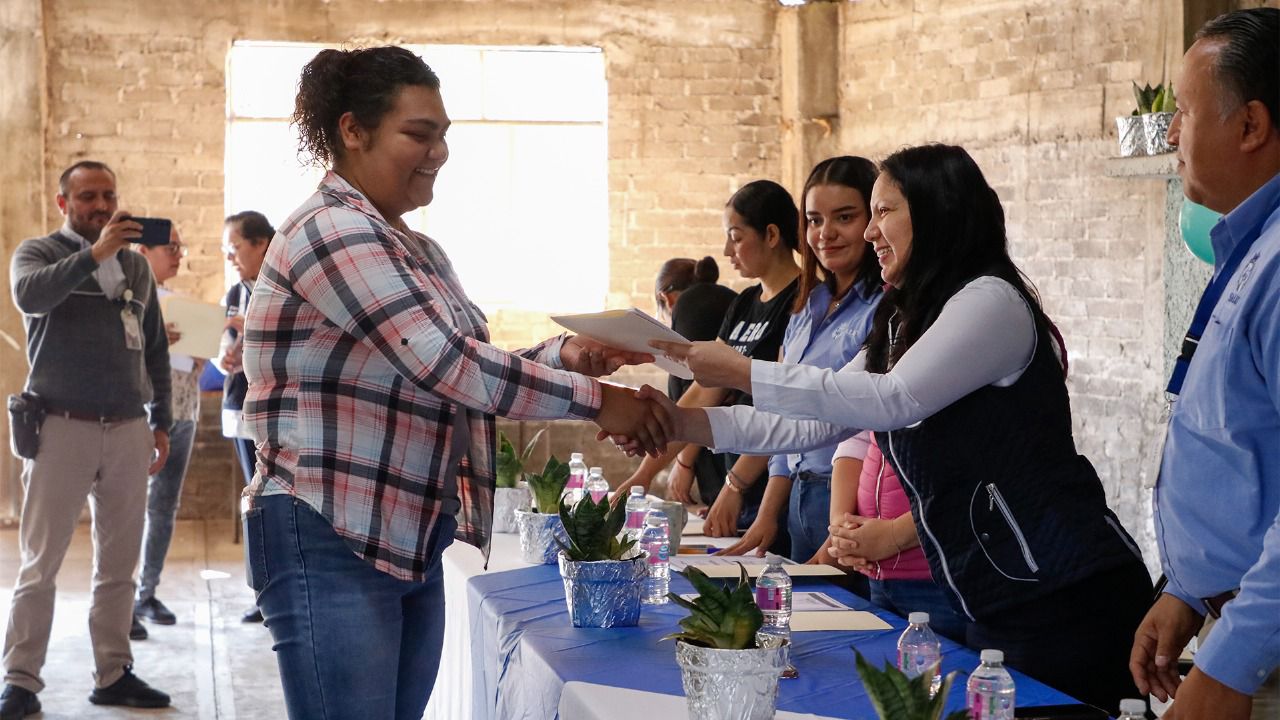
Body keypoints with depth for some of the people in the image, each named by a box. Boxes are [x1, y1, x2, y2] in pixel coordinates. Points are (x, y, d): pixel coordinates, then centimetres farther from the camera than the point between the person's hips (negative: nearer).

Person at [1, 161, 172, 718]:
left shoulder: (136, 265, 14)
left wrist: (160, 421, 13)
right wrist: (94, 254, -31)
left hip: (128, 430, 4)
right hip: (61, 426, -4)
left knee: (119, 564, 7)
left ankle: (113, 675, 14)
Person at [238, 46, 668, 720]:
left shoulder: (415, 249, 15)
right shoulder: (335, 231, -14)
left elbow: (460, 371, 16)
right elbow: (450, 365, -22)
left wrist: (563, 355, -2)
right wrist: (596, 401, -17)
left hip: (410, 540, 9)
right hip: (331, 541, -9)